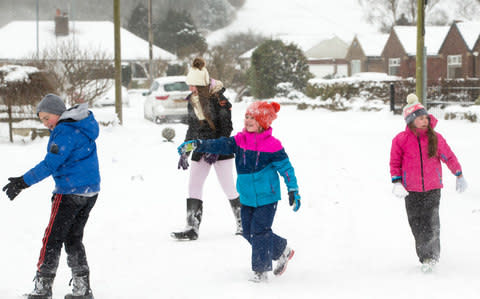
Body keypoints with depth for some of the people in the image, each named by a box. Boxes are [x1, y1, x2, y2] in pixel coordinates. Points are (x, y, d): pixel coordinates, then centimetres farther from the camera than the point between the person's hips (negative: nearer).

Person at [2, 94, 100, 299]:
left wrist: (24, 182, -16)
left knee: (53, 238, -2)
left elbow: (50, 164, -19)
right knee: (73, 238, 15)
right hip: (90, 192, 9)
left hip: (70, 192, -9)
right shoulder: (83, 127, 12)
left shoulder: (65, 132, -17)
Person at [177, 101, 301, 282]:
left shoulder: (272, 145, -12)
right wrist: (196, 145, -23)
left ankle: (261, 270, 1)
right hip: (247, 197, 6)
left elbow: (286, 168, -7)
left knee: (260, 231, -9)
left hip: (267, 197, -6)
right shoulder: (239, 141, 1)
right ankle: (283, 251, 28)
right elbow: (220, 145, -9)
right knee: (249, 232, 10)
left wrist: (293, 191, -8)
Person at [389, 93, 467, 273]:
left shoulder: (435, 138, -1)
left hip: (432, 187, 0)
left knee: (431, 223, -8)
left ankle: (432, 255, 2)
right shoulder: (401, 140, -5)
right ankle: (425, 257, 16)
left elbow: (449, 157, 10)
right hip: (411, 190, 0)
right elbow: (395, 162, 2)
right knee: (416, 224, 4)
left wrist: (459, 176, 16)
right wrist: (397, 182, -8)